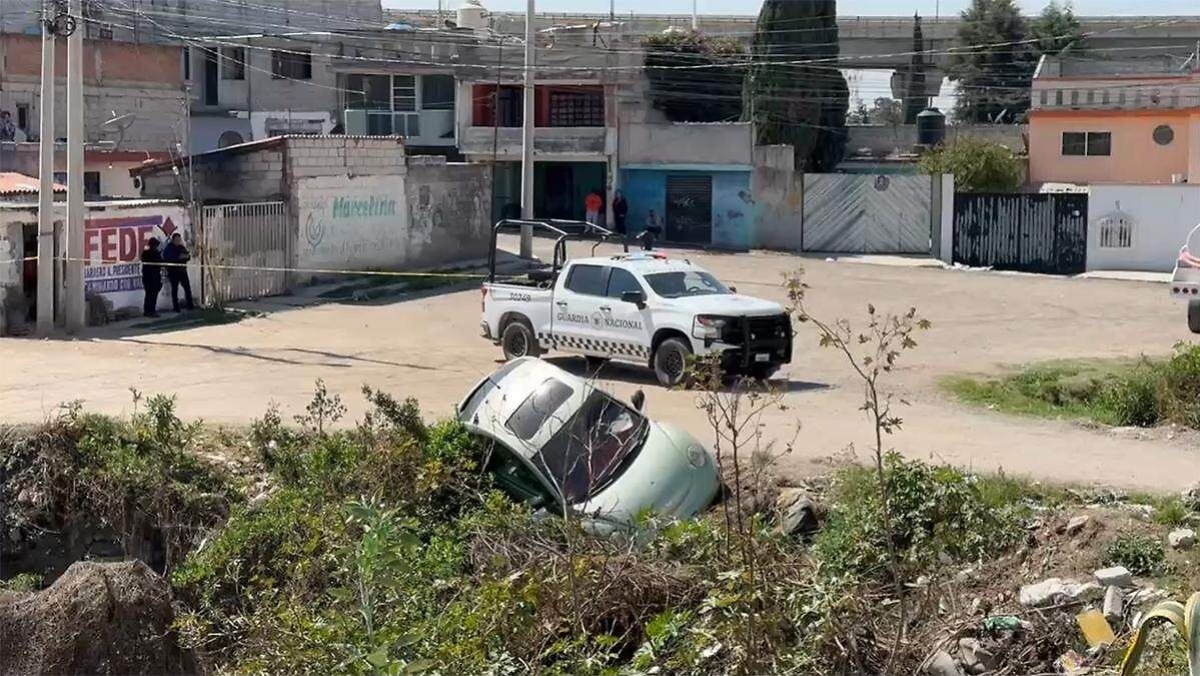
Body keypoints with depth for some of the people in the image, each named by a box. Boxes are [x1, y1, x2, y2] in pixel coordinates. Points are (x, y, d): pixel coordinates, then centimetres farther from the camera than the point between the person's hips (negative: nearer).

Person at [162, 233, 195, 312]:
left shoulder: (181, 247, 12)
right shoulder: (168, 248, -5)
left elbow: (188, 257, 15)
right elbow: (167, 259, -18)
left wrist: (187, 256, -9)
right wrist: (179, 257, -23)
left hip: (182, 270, 5)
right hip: (173, 271, -5)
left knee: (187, 288, 1)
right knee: (174, 289, -1)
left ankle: (190, 305, 7)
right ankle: (176, 307, 3)